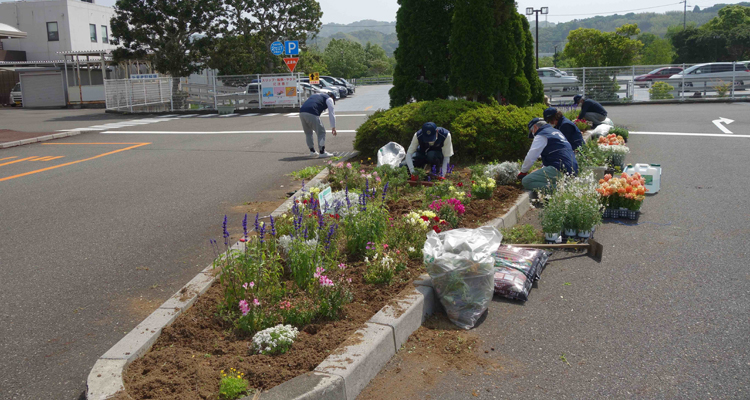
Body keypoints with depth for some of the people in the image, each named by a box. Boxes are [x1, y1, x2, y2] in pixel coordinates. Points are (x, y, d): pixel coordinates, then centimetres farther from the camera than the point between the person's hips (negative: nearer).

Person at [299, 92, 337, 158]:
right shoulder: (329, 98, 17)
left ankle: (312, 151, 26)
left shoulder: (315, 96, 38)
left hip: (302, 113, 7)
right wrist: (333, 127, 13)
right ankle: (322, 152, 8)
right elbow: (331, 113, 10)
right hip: (311, 114, -7)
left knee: (308, 133, 23)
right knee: (321, 132, 7)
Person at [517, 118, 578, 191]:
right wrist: (541, 169, 41)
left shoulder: (541, 136, -1)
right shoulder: (557, 132, 27)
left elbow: (530, 158, -7)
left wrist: (523, 172, 10)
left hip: (560, 170, -10)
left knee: (526, 181, -13)